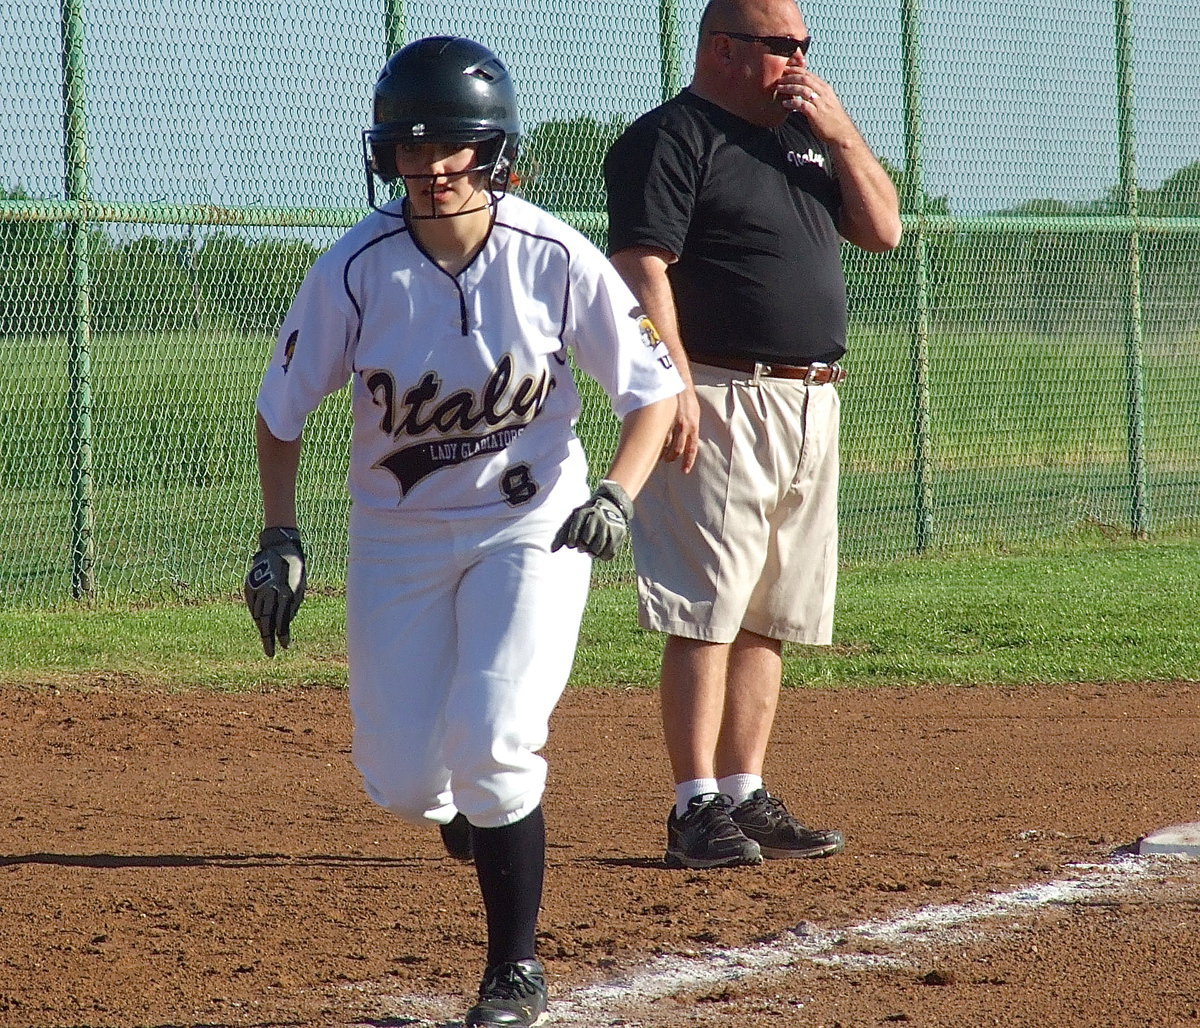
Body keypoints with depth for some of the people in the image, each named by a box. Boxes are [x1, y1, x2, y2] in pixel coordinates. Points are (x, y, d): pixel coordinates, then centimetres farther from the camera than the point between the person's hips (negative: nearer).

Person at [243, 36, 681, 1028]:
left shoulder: (555, 259, -17)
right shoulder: (356, 270, -16)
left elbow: (655, 387, -7)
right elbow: (282, 409, -2)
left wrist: (616, 496, -22)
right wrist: (280, 540, -9)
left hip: (531, 526, -2)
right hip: (398, 534, 2)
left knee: (493, 750, -17)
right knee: (401, 779, -1)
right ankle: (465, 796, 39)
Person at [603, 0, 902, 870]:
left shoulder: (806, 135, 19)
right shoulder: (668, 139, -7)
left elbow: (883, 230, 15)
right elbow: (642, 267, -15)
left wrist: (840, 133, 2)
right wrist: (676, 386, -25)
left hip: (812, 403, 8)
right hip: (721, 402, -8)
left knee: (773, 616, 9)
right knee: (708, 610, -11)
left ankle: (746, 796, 14)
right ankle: (697, 808, -12)